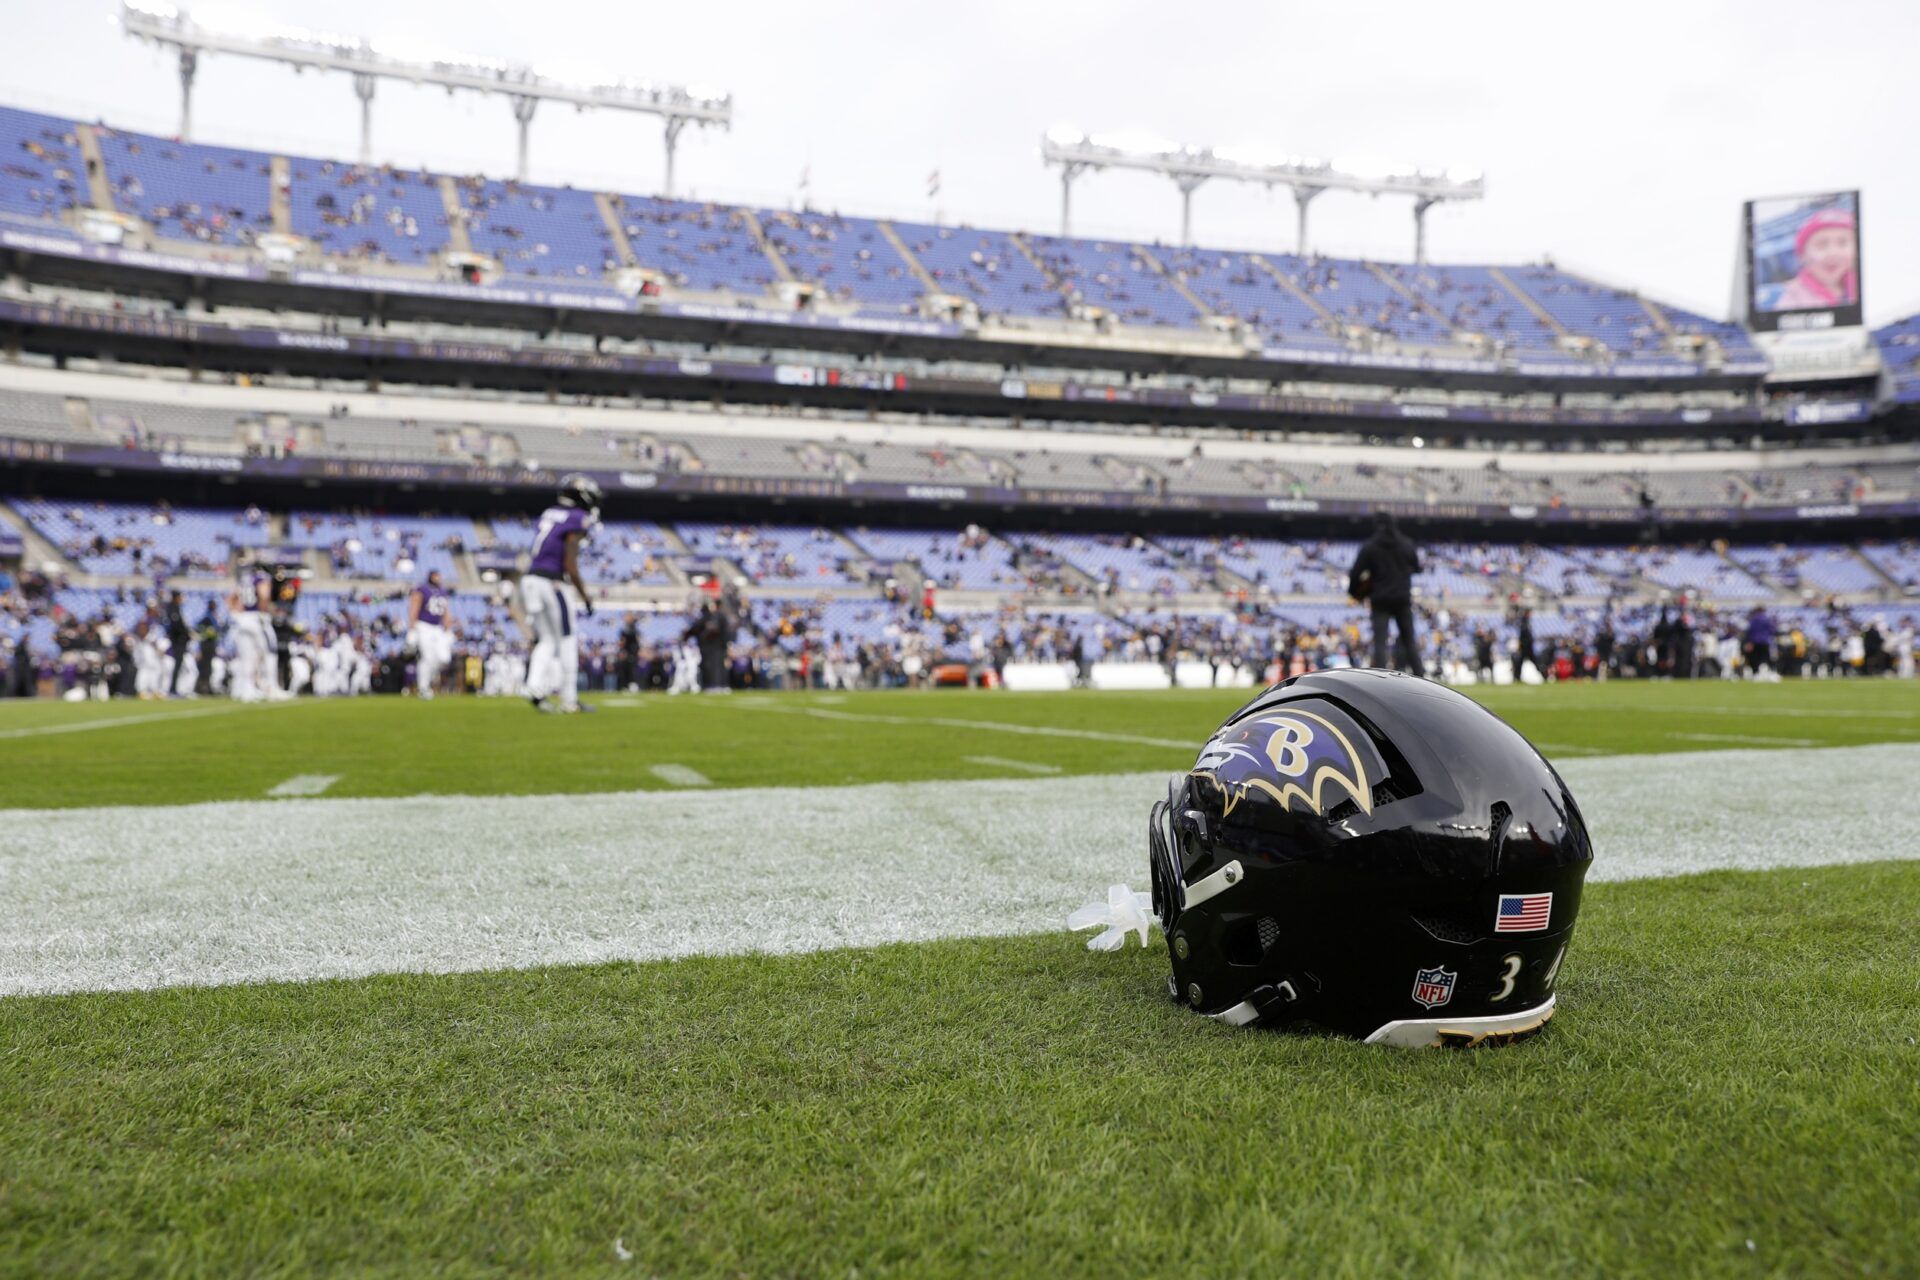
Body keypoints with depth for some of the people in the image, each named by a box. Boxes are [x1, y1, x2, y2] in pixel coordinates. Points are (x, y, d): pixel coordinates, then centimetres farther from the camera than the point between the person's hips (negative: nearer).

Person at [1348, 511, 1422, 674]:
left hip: (1380, 600, -3)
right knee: (1409, 640, 12)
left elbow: (1356, 573, -9)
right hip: (1403, 599, 3)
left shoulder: (1369, 547, -6)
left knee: (1380, 642, -3)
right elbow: (1417, 568, 16)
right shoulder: (1407, 544, 5)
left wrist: (1355, 592, 8)